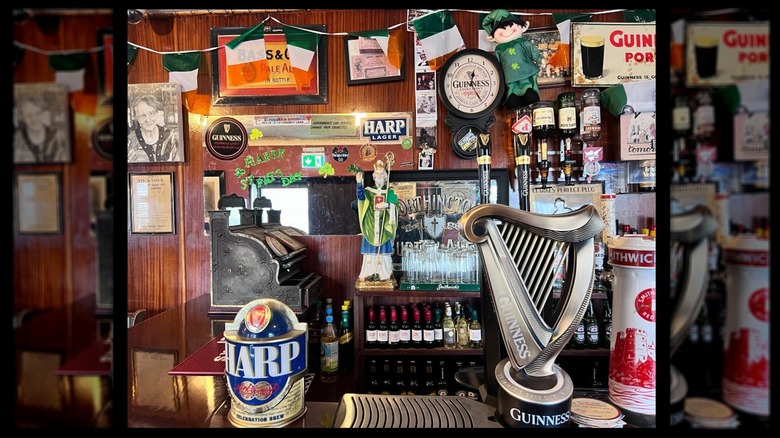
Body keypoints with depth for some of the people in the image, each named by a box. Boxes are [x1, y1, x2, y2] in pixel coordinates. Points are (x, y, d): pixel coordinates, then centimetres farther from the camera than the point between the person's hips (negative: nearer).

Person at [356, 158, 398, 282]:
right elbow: (360, 196, -16)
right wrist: (359, 183, -32)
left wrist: (387, 205, -22)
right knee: (370, 250, 0)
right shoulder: (368, 191, 6)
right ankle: (370, 273, 6)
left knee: (383, 250, -1)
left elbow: (395, 206, -2)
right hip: (370, 226, 1)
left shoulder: (390, 192, 8)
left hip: (384, 226, 0)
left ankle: (383, 273, 5)